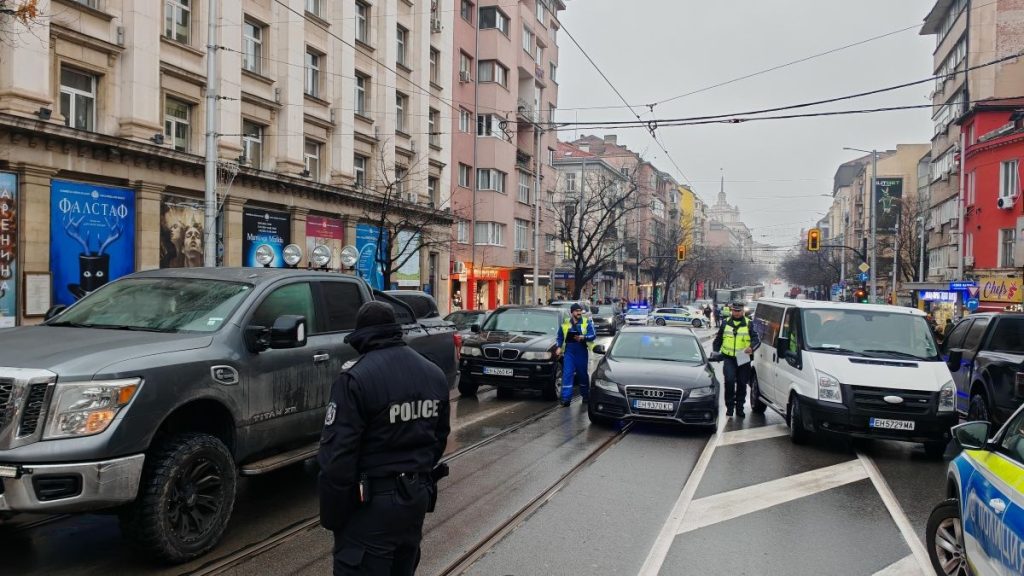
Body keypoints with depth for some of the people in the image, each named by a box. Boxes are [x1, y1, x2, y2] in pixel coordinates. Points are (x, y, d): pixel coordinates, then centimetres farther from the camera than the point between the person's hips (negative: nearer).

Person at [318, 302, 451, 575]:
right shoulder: (434, 374, 6)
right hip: (419, 495, 7)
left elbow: (337, 455, -19)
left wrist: (332, 515, -9)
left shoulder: (356, 378, -18)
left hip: (373, 501, -7)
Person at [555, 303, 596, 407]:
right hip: (569, 352, 1)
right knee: (567, 374, -8)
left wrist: (583, 337, -22)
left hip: (582, 353, -1)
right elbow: (559, 337, 18)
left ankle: (585, 395, 26)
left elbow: (593, 335, -6)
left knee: (583, 374, 9)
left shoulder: (587, 323, 3)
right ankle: (566, 398, -10)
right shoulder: (565, 323, 9)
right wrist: (559, 347, 4)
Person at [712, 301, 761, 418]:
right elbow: (718, 339, 19)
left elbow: (756, 339, -4)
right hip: (728, 358, 0)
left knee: (742, 384, 6)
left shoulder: (749, 324, 4)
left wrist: (751, 347, -25)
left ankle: (739, 408, 19)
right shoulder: (725, 324, 11)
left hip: (743, 359, 0)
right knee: (729, 380, -16)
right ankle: (729, 406, -3)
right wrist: (715, 352, 8)